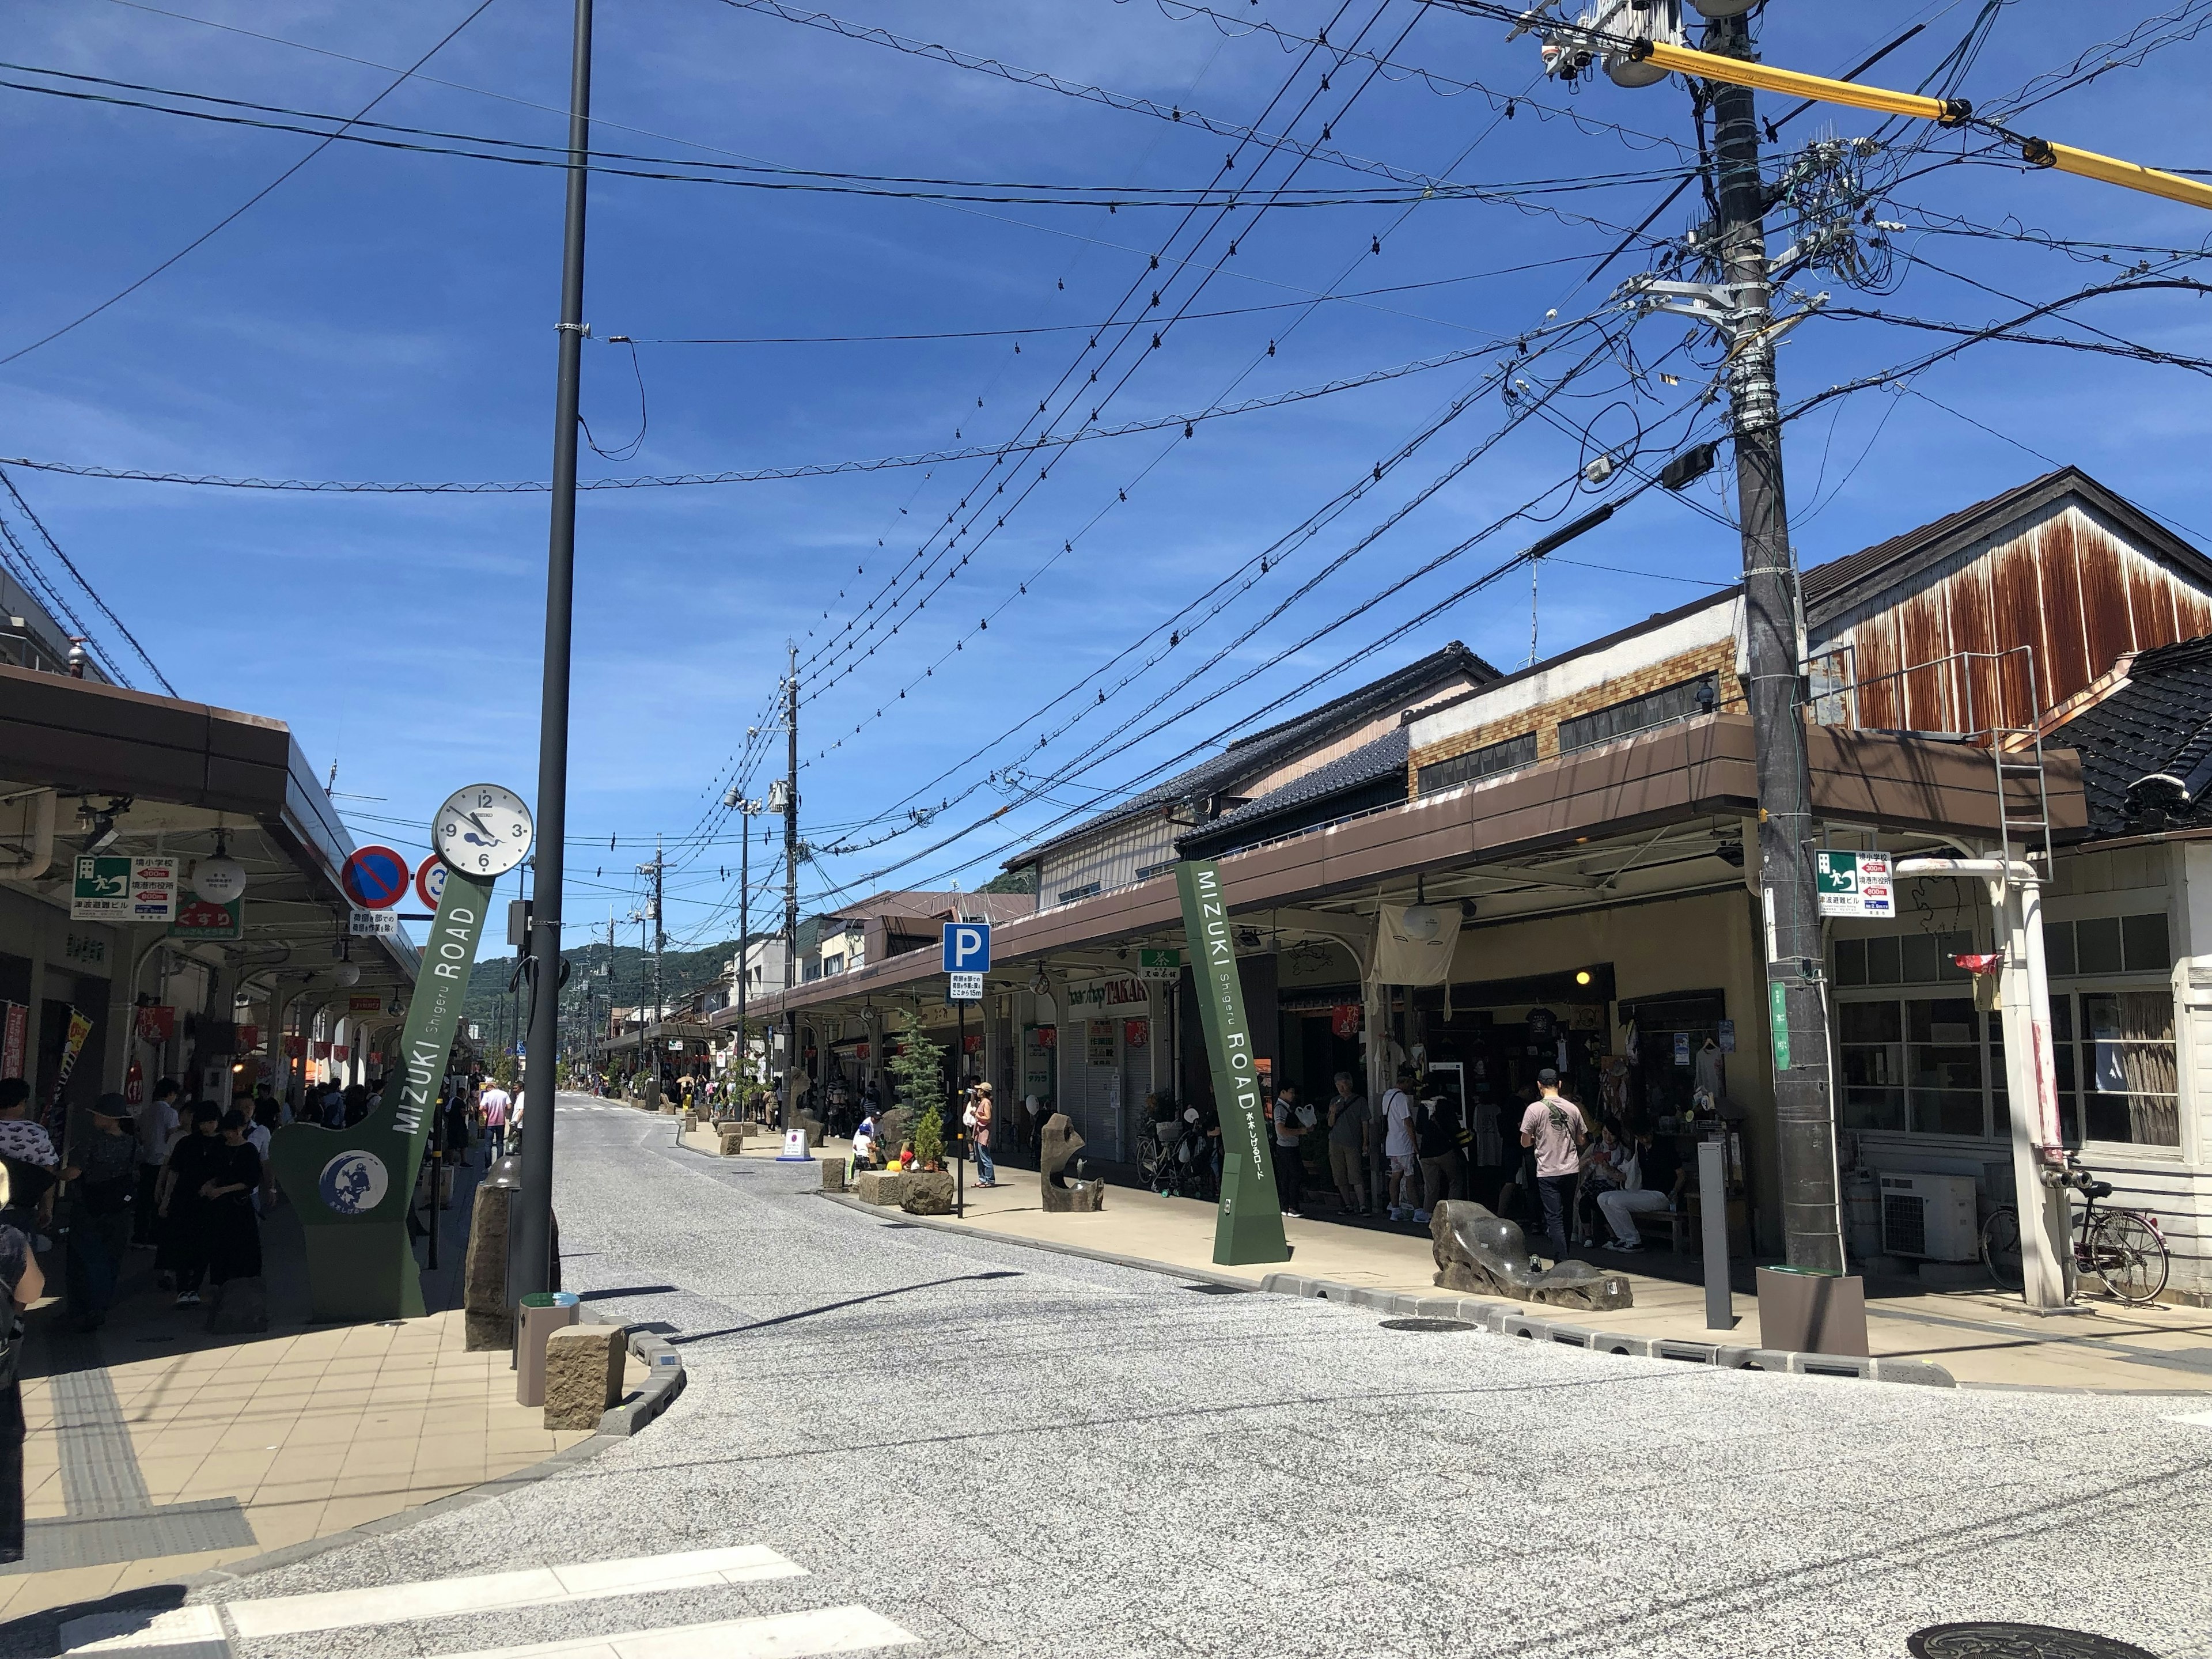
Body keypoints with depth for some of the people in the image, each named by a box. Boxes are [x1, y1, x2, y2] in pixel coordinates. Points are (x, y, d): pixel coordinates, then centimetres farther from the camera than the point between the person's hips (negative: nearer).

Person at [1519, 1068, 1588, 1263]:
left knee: (1554, 1218, -2)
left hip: (1548, 1172, -4)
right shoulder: (1573, 1108, 1)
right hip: (1571, 1170, 4)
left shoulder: (1535, 1109, -10)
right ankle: (1562, 1255, 27)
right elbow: (1581, 1140, 11)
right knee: (1566, 1216, 16)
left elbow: (1525, 1142, -6)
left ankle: (1562, 1263, -9)